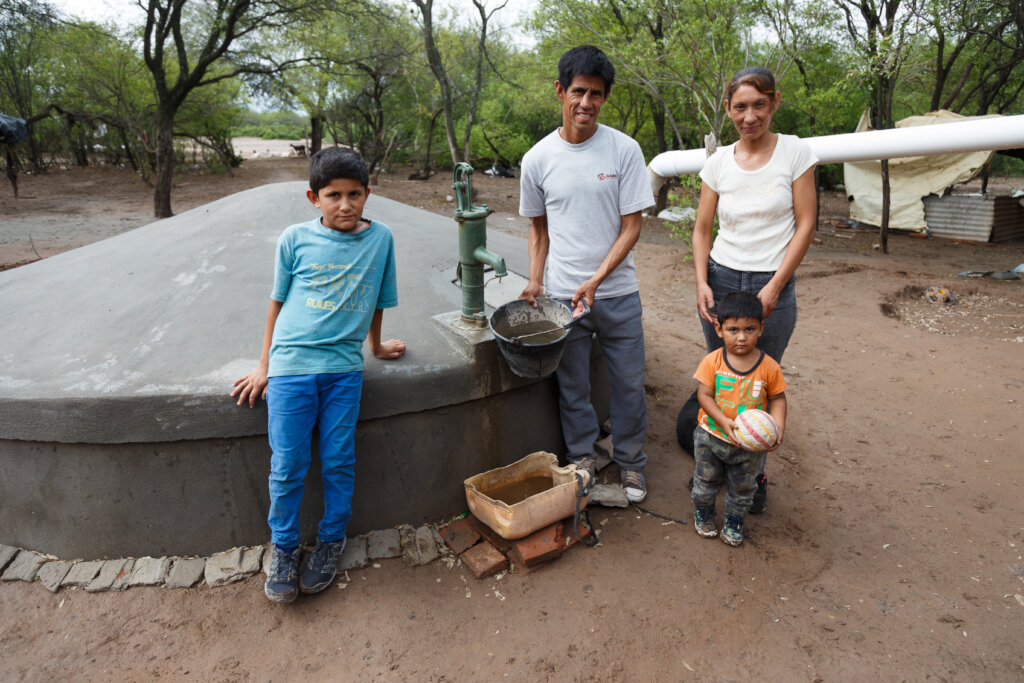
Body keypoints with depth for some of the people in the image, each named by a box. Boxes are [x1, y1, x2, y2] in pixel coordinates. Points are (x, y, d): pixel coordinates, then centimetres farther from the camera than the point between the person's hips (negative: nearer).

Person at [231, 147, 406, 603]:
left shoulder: (379, 238, 2)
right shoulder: (295, 239, 0)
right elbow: (277, 302, 8)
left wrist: (376, 345, 26)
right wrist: (264, 367, 12)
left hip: (344, 368, 1)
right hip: (290, 364, 0)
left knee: (339, 461, 5)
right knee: (287, 465, 1)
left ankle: (331, 540, 28)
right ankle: (283, 547, 24)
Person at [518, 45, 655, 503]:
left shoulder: (624, 150, -5)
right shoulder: (537, 160, 0)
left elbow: (631, 226, -6)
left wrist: (596, 280, -16)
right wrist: (536, 282, 2)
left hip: (617, 292, 0)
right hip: (561, 295, 1)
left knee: (628, 384, 9)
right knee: (572, 386, 12)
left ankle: (630, 462, 31)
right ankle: (582, 460, 32)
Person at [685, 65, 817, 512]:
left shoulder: (795, 152, -3)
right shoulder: (718, 162, 4)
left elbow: (806, 224, -5)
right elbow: (702, 230, 7)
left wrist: (774, 287, -11)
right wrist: (701, 282, -7)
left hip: (772, 286, -2)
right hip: (720, 281, 3)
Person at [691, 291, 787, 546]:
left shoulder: (769, 367, -14)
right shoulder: (712, 361, -17)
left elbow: (777, 399, -4)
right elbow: (704, 395, -16)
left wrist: (778, 428, -18)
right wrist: (723, 421, -28)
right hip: (711, 436, 0)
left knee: (743, 487, 20)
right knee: (706, 479, 21)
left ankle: (734, 521, 45)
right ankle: (703, 512, 47)